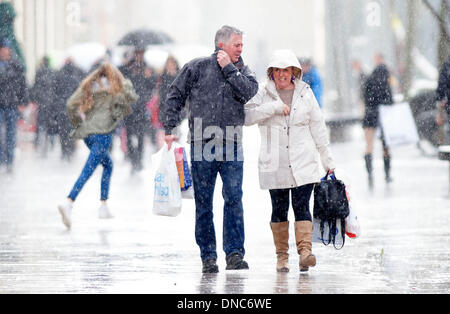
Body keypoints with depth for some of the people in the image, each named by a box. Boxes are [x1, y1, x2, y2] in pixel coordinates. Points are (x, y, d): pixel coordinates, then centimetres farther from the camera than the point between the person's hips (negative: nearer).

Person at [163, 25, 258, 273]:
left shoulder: (242, 71, 10)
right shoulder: (198, 67, 2)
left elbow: (248, 93, -10)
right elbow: (175, 96, 7)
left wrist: (228, 68, -8)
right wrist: (170, 128, 0)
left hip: (231, 146, 1)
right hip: (202, 146, -1)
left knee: (234, 199, -8)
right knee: (203, 203, 3)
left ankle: (234, 253, -5)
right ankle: (208, 255, 10)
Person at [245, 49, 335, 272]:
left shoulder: (305, 93, 9)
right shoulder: (264, 94, 5)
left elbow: (318, 128, 12)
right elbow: (247, 117, -10)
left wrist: (328, 160, 11)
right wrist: (274, 107, -18)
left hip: (303, 163, 0)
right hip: (274, 164, 0)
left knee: (301, 206, -11)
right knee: (279, 210, 4)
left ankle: (305, 251, -20)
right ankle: (282, 256, 13)